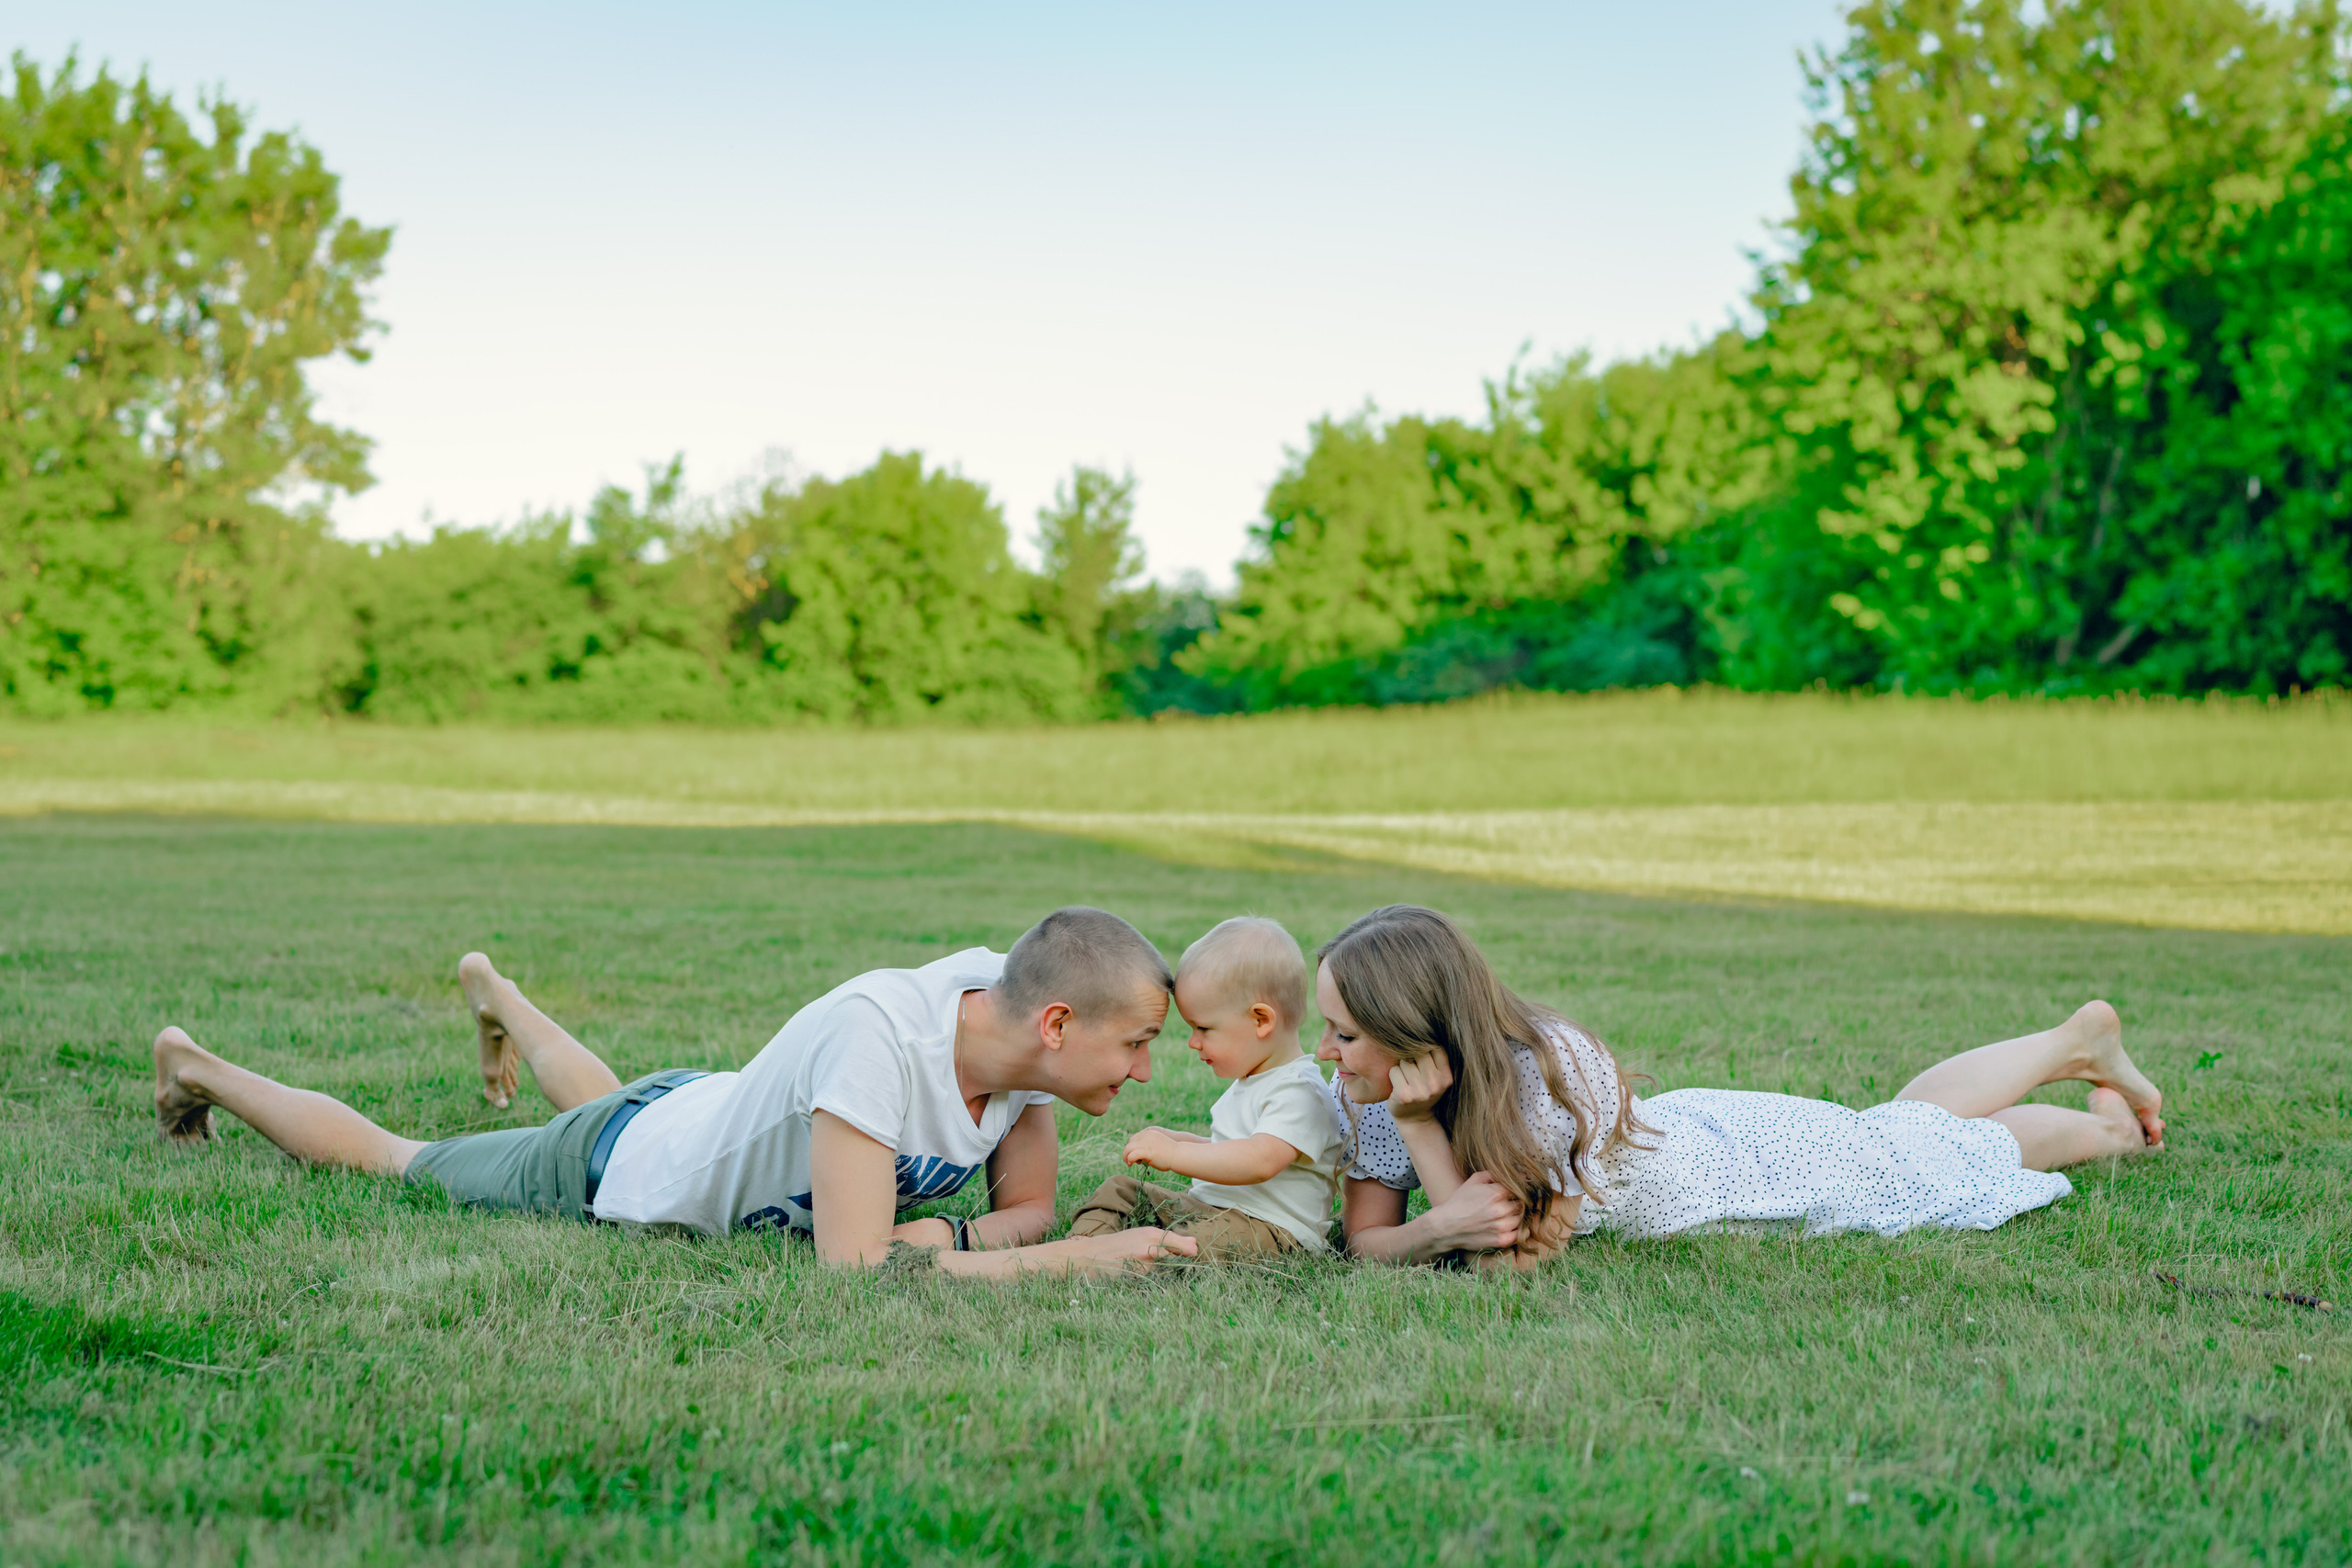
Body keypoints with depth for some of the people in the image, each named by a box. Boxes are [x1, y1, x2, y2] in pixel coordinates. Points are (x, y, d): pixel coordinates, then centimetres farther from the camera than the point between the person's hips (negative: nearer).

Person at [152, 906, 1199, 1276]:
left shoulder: (1015, 1007, -23)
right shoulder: (878, 1030, -46)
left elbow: (1027, 1205, -11)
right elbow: (852, 1271, -49)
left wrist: (952, 1239, -34)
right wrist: (1087, 1253, -49)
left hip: (703, 1108, 6)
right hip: (611, 1168, -6)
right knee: (387, 1158, 20)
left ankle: (495, 995, 68)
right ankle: (198, 1069, 44)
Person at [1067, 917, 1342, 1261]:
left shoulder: (1299, 1093, -16)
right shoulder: (1250, 1082, 19)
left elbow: (1260, 1162, -31)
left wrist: (1174, 1154, -31)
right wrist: (1178, 1140, 16)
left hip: (1271, 1229, -10)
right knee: (1117, 1191, 4)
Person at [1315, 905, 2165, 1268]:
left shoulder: (1540, 1075, -43)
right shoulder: (1362, 1095, -26)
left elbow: (1505, 1257, -41)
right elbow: (1366, 1237, -21)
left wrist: (1419, 1125, -48)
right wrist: (1443, 1228, -42)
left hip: (1741, 1154, -5)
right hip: (1680, 1128, 5)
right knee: (1915, 1122, 28)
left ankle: (2092, 1082, 50)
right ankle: (2077, 1045, 52)